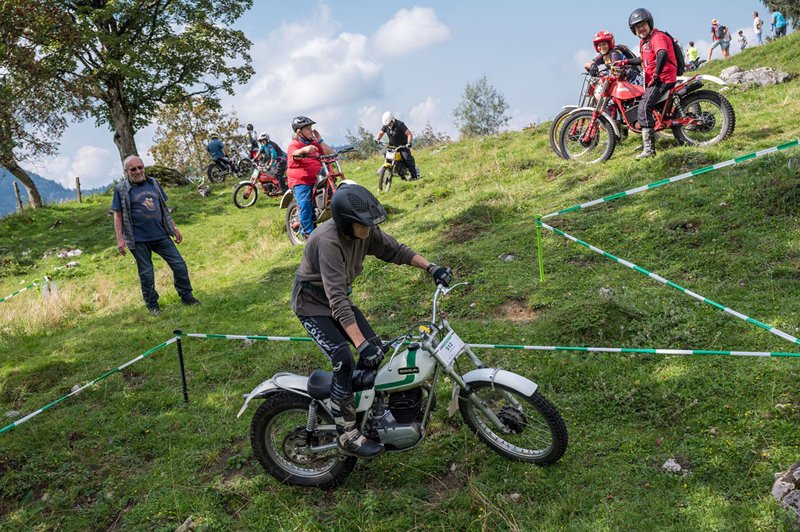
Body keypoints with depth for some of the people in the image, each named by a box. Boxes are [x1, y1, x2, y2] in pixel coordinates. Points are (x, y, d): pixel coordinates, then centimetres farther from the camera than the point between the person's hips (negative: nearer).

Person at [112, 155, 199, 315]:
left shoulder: (153, 183, 9)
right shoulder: (121, 189, -3)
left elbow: (164, 208, 15)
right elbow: (118, 215, -4)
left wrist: (174, 228, 13)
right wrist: (120, 239, -10)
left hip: (161, 236, 4)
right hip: (139, 240, -4)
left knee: (179, 265, 3)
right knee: (146, 274, 5)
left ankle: (186, 296, 18)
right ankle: (152, 305, 21)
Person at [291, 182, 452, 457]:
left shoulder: (366, 231, -14)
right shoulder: (328, 242, -36)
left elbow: (395, 249, -2)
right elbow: (337, 300, -41)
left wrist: (431, 267, -16)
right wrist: (361, 343, -45)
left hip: (338, 296, 8)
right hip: (313, 303, -8)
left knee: (375, 350, 3)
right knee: (344, 360, -21)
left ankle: (359, 404, 26)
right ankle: (347, 435, -9)